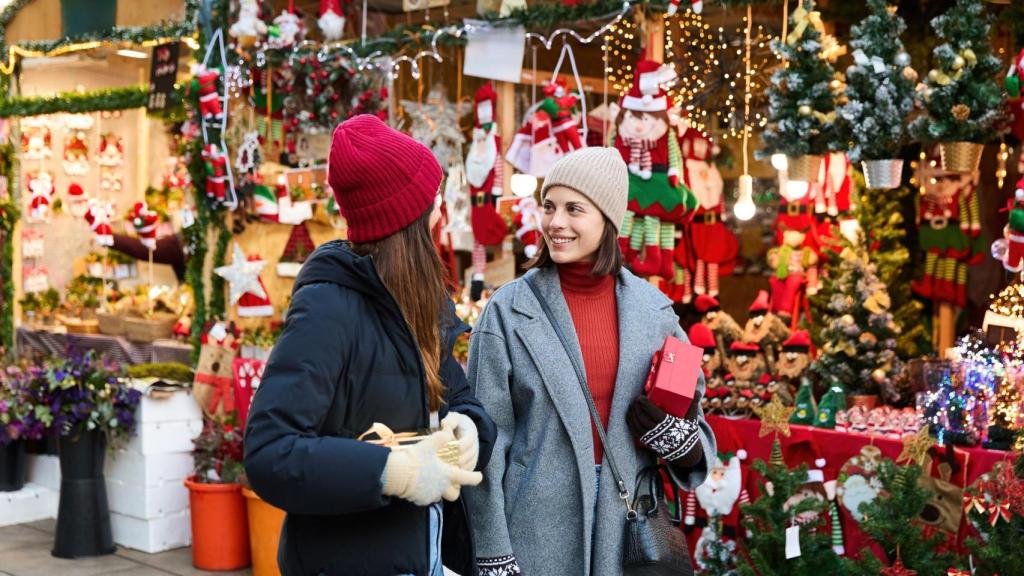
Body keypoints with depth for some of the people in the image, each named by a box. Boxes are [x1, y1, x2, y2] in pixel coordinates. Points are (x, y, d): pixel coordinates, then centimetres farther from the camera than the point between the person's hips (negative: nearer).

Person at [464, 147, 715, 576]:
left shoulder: (653, 308, 2)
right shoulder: (508, 310, -7)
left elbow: (687, 406, 12)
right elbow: (486, 441, -7)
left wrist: (686, 444, -10)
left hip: (628, 526, 3)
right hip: (536, 530, -2)